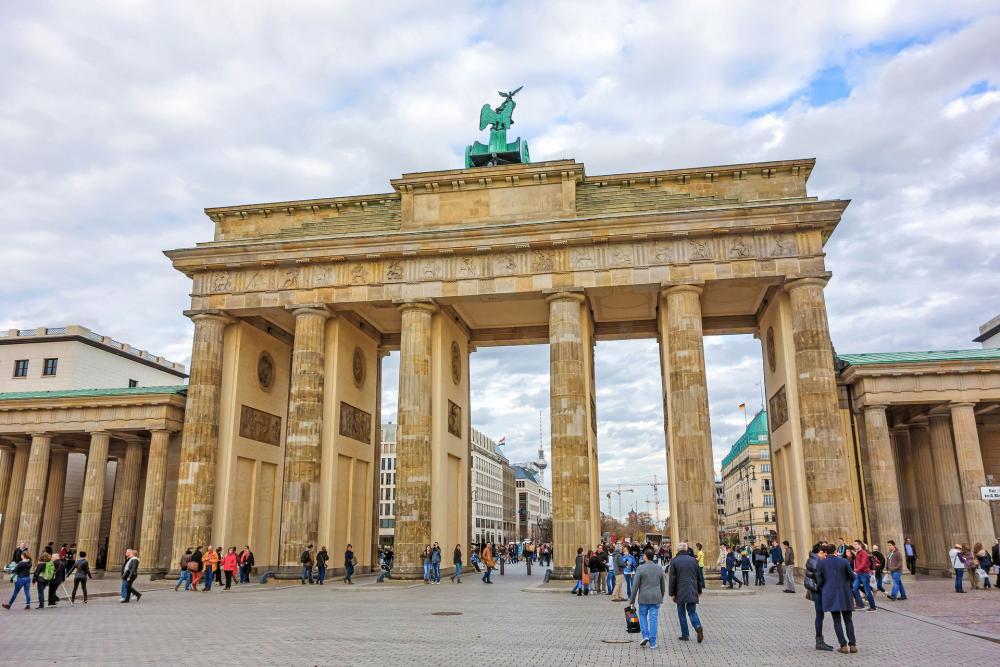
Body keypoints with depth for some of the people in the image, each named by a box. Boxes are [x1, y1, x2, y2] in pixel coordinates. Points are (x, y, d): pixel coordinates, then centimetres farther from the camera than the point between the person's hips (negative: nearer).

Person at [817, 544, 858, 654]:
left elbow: (819, 581, -2)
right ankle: (852, 644, 8)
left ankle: (843, 645, 2)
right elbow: (852, 577, 0)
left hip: (830, 595, 0)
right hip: (845, 594, 0)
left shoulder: (821, 563, -4)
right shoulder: (844, 561, -6)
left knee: (837, 621, 6)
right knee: (848, 620, 11)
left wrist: (823, 590, 16)